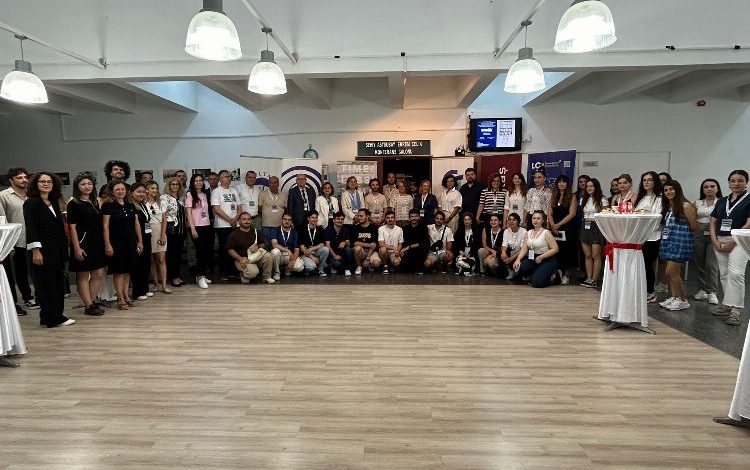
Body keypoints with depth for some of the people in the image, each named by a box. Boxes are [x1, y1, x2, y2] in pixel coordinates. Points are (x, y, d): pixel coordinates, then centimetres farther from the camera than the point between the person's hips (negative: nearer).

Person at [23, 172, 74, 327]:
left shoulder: (54, 203, 14)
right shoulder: (31, 203, -6)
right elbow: (30, 227, -14)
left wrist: (64, 249, 11)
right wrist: (35, 250, -21)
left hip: (57, 250, 7)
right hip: (42, 251, -7)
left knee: (57, 284, 10)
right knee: (46, 285, -1)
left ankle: (51, 316, 20)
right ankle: (54, 319, 5)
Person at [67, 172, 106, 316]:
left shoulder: (95, 202, 13)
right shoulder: (73, 204, -6)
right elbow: (72, 227, -10)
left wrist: (105, 243, 9)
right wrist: (77, 247, -16)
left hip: (97, 242, 7)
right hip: (83, 243, -7)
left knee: (99, 273, 8)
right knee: (83, 275, 3)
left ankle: (92, 302, 19)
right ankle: (88, 306, 8)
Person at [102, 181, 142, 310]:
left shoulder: (131, 206, 10)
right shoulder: (108, 206, -6)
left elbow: (137, 224, 13)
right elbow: (105, 226, -9)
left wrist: (140, 241, 11)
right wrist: (107, 244, -14)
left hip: (130, 243, 5)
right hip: (116, 243, -5)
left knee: (127, 270, 10)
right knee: (118, 271, -1)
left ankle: (126, 296, 18)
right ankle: (120, 299, 5)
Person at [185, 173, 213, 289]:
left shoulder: (205, 195, 15)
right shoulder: (189, 195, -2)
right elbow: (189, 212, -7)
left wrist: (210, 225, 6)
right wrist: (192, 228, -14)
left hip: (207, 226, 6)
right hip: (196, 227, -6)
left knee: (208, 251, 4)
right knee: (201, 251, -9)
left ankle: (201, 275, 17)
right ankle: (200, 277, -1)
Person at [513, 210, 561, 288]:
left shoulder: (546, 233, -9)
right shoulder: (528, 233, 8)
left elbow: (555, 249, -14)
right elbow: (524, 249, 1)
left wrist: (541, 257, -21)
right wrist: (518, 259, -17)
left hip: (547, 260, -6)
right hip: (533, 258, 6)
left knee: (536, 282, -23)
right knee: (518, 268, -23)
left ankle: (552, 277, 9)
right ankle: (536, 274, 5)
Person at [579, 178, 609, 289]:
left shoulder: (602, 200, -1)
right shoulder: (584, 200, 16)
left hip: (597, 227, -6)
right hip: (585, 227, 6)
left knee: (596, 255, -5)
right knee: (587, 255, 5)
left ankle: (595, 280, 0)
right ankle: (588, 278, 9)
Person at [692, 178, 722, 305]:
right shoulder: (697, 203, 10)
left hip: (714, 235, -3)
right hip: (698, 235, 4)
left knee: (712, 264, -8)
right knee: (700, 263, 8)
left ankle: (712, 292, 0)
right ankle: (702, 290, 20)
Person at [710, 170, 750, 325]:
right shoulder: (721, 201, 16)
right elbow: (713, 222, 14)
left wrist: (731, 242, -14)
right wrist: (715, 240, -2)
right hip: (719, 241, 5)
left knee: (735, 273, -15)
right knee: (724, 274, 8)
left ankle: (736, 309, -13)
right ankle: (727, 304, 16)